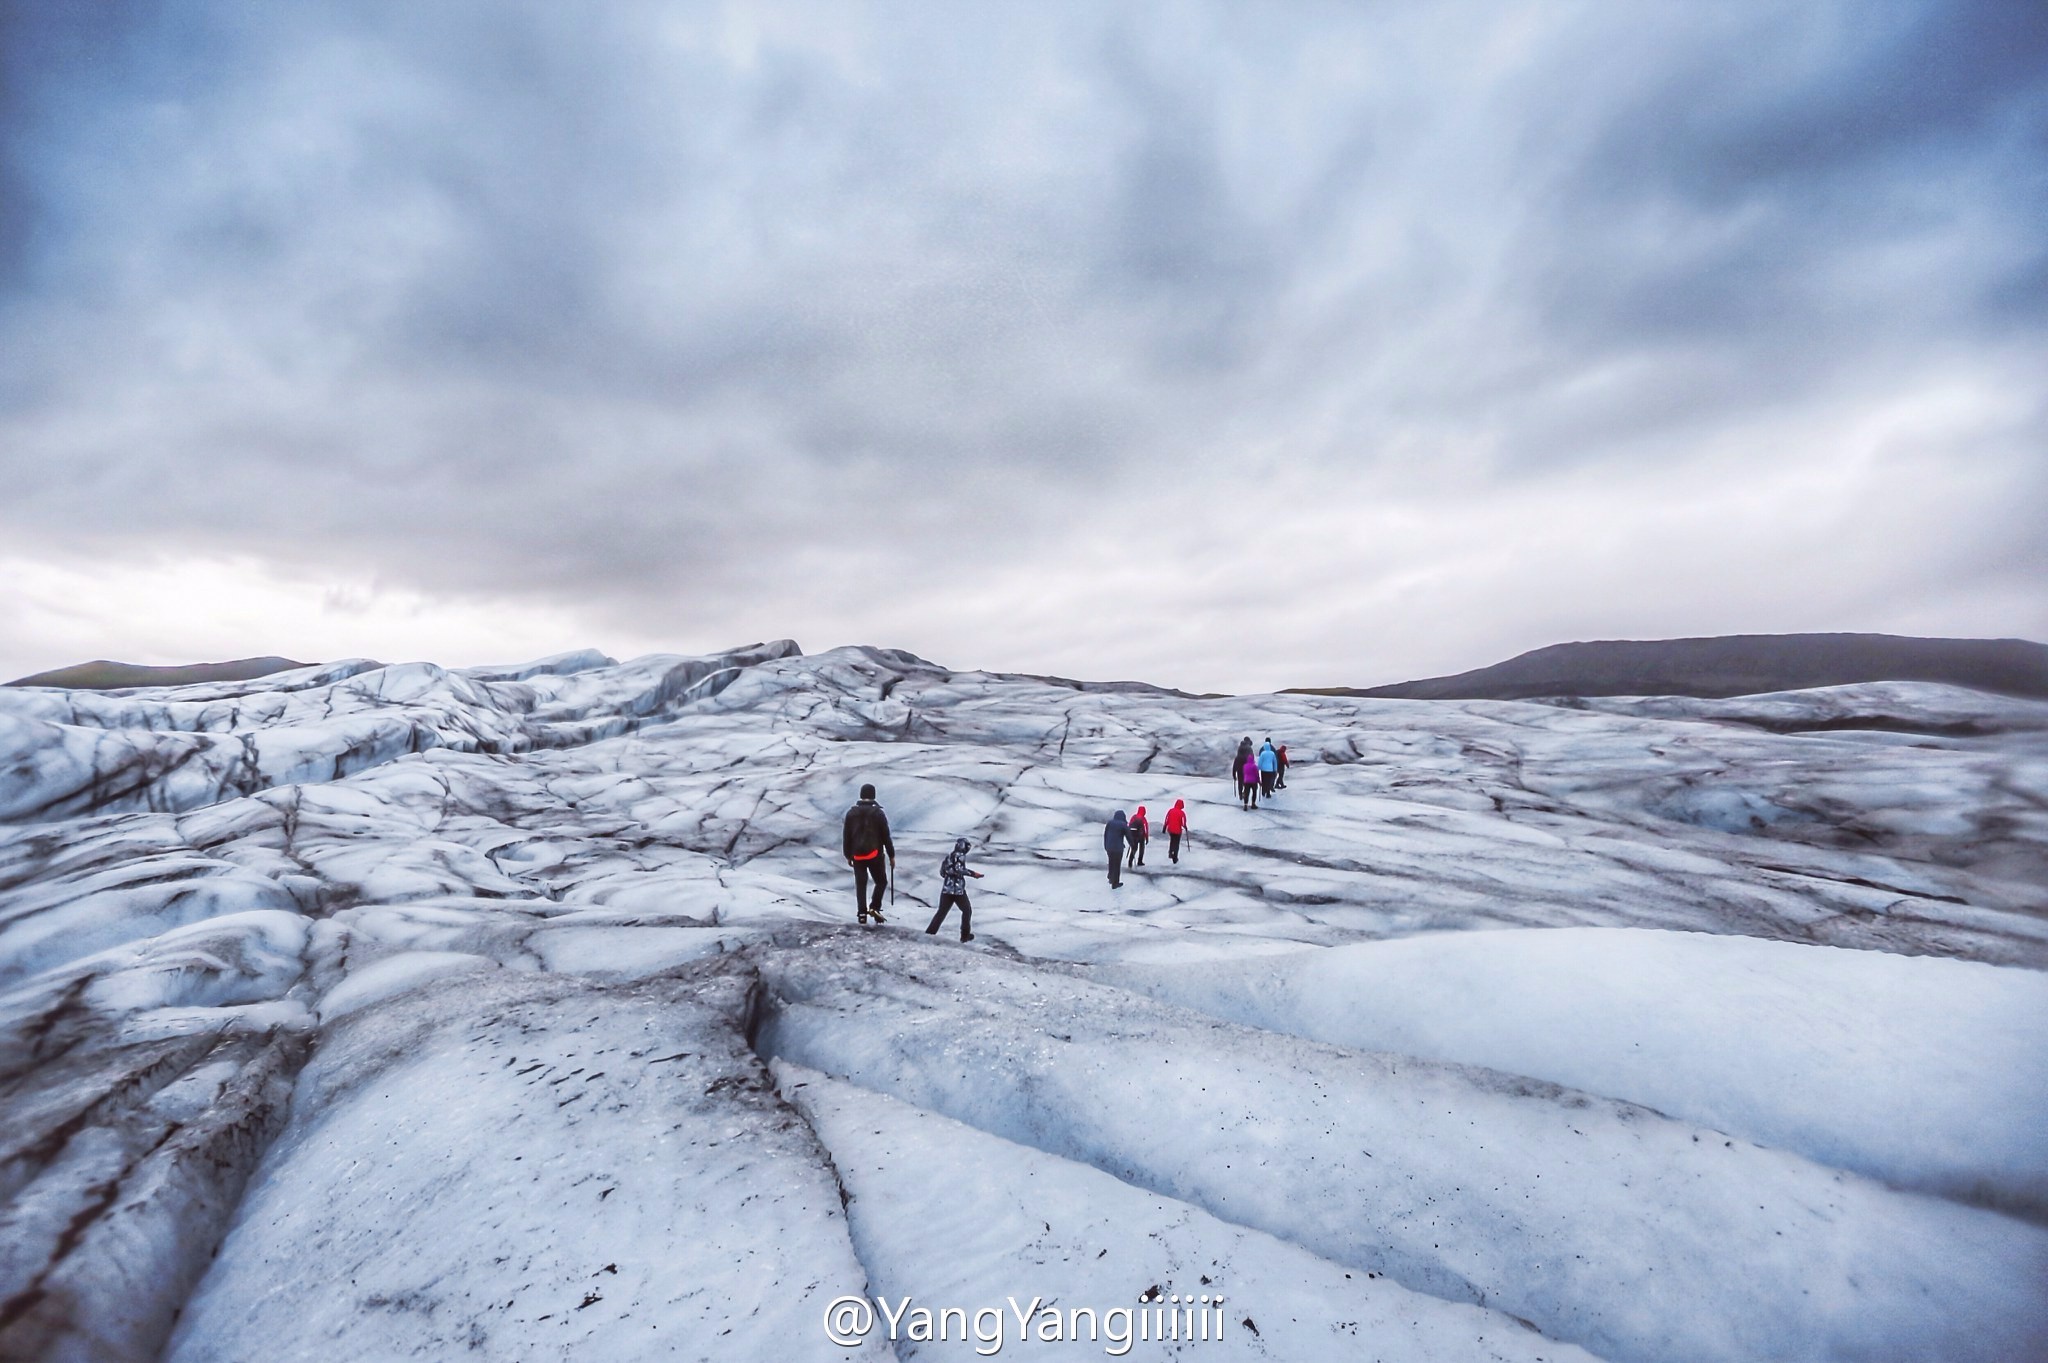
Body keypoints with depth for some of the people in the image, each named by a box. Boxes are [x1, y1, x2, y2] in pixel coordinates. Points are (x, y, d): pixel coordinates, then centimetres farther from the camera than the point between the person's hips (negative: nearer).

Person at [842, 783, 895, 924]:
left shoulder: (851, 813, 3)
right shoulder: (878, 813, -7)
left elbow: (846, 836, 7)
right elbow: (885, 836, -5)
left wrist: (848, 855, 17)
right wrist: (892, 855, 2)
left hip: (857, 854, 3)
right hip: (874, 854, -3)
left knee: (860, 884, 9)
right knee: (881, 881, 10)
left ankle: (862, 913, 5)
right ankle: (874, 908, -5)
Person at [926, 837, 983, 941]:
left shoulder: (949, 855, 13)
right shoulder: (960, 856, -8)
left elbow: (942, 872, 16)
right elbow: (958, 869, -23)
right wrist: (972, 874, -22)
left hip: (946, 889, 6)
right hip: (958, 889, -6)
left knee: (941, 912, 9)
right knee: (967, 910, 12)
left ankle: (929, 933, 2)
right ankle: (965, 935, 13)